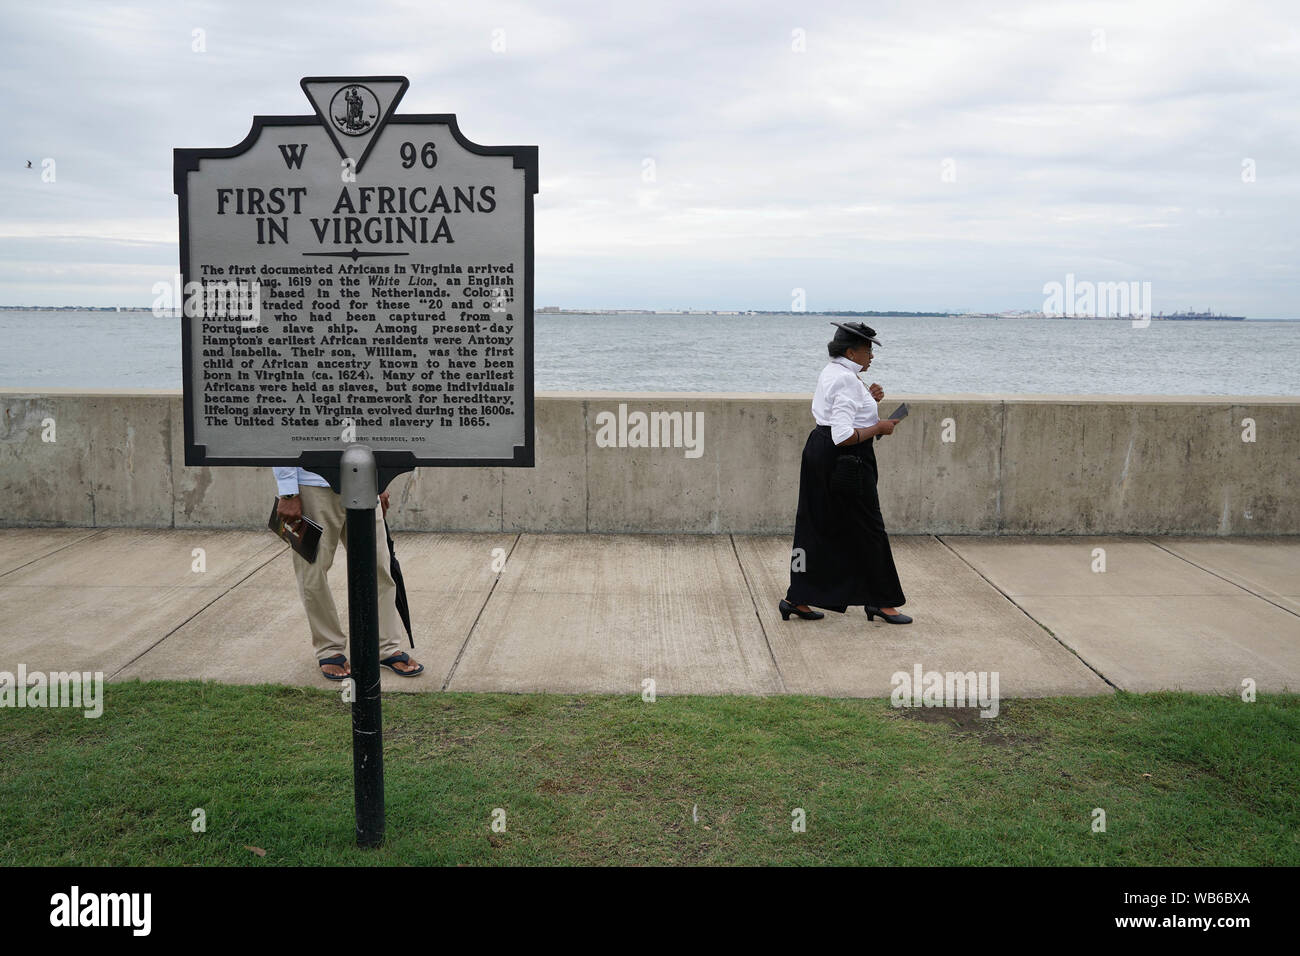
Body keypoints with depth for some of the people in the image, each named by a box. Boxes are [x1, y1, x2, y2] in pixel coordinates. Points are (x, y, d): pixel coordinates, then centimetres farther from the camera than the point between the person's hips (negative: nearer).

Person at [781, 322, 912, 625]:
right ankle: (882, 601, 13)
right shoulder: (847, 380, -20)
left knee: (820, 529, 13)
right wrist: (879, 428, -14)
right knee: (867, 528, 2)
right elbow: (844, 435, -26)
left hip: (819, 453, 10)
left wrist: (868, 400, 11)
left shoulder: (830, 372, 13)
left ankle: (798, 599, 15)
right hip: (844, 461, -10)